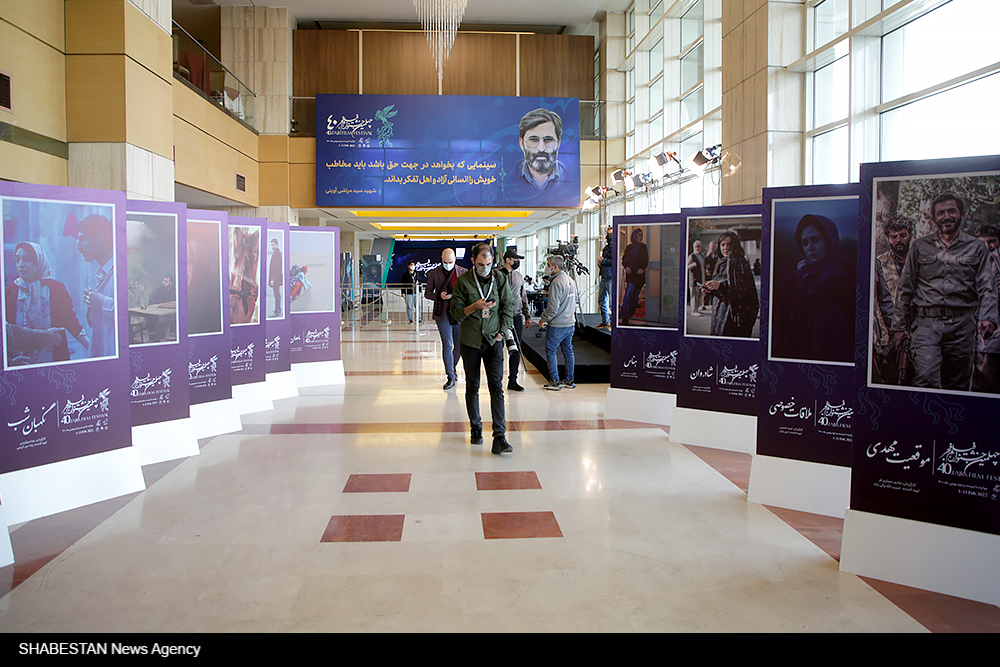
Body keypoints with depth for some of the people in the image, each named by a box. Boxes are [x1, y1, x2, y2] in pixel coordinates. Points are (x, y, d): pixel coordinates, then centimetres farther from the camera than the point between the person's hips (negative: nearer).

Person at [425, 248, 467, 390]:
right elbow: (427, 293, 7)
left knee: (460, 346, 7)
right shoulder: (434, 273, 3)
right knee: (447, 345, -4)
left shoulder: (463, 272, 4)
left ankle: (453, 367, 35)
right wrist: (439, 296, -12)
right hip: (442, 314, -1)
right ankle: (450, 377, 3)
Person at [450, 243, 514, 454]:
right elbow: (455, 312, -3)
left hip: (493, 341, 0)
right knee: (472, 387, 10)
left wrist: (501, 333, -2)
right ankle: (476, 428, 28)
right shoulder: (463, 281, -3)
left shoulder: (499, 279, 1)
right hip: (470, 341, 0)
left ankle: (499, 437, -10)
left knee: (496, 387, -8)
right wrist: (475, 306, -20)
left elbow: (509, 307, 8)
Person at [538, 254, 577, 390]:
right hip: (570, 323, 8)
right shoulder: (571, 281, 10)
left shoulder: (556, 283, -18)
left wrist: (543, 320, -8)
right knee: (568, 351, 14)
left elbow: (553, 308, -21)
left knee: (551, 351, 2)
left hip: (557, 325, -8)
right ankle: (569, 380, 19)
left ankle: (555, 381, 3)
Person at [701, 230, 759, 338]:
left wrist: (720, 285, -27)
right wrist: (710, 289, 1)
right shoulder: (721, 264, 14)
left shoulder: (740, 263, -9)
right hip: (721, 309, 7)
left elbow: (742, 288, -18)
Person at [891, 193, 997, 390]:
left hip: (963, 324, 1)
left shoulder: (977, 248, 12)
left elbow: (987, 288, 5)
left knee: (958, 385, 6)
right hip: (927, 323, -1)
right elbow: (905, 289, 12)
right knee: (926, 377, -19)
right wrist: (899, 326, 7)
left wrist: (987, 318, -13)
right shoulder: (920, 246, 11)